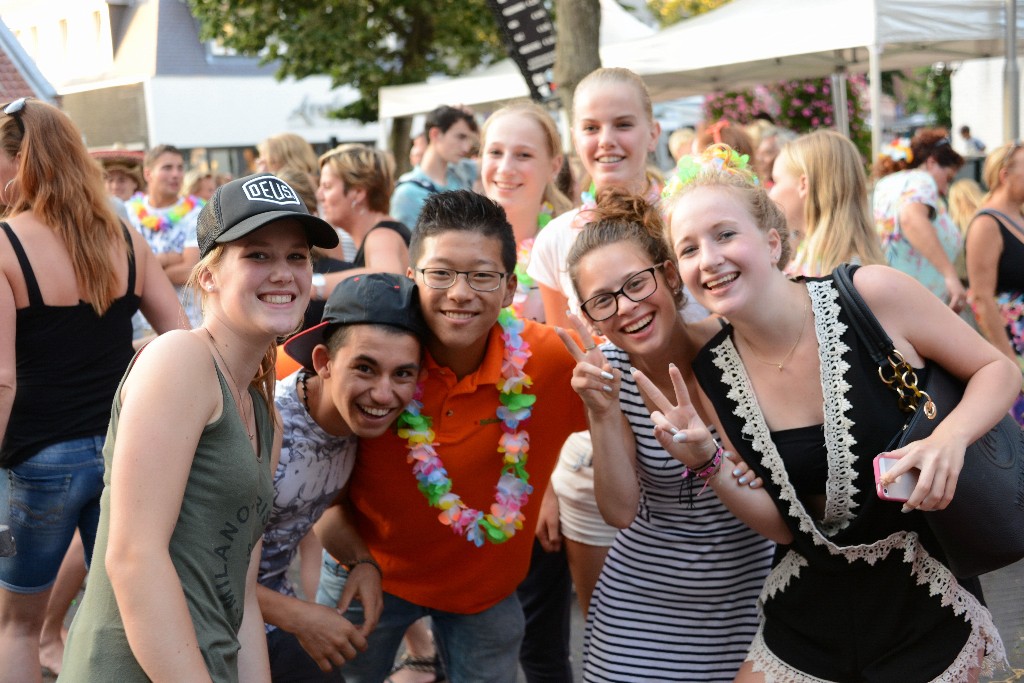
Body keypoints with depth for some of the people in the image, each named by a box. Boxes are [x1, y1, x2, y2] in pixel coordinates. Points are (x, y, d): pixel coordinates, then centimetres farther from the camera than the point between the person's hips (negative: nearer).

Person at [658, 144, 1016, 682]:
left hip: (929, 604, -2)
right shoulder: (713, 376, -6)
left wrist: (950, 438, -25)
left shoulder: (873, 294, -17)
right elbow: (781, 523, -4)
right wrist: (705, 461, -20)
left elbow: (999, 370, -6)